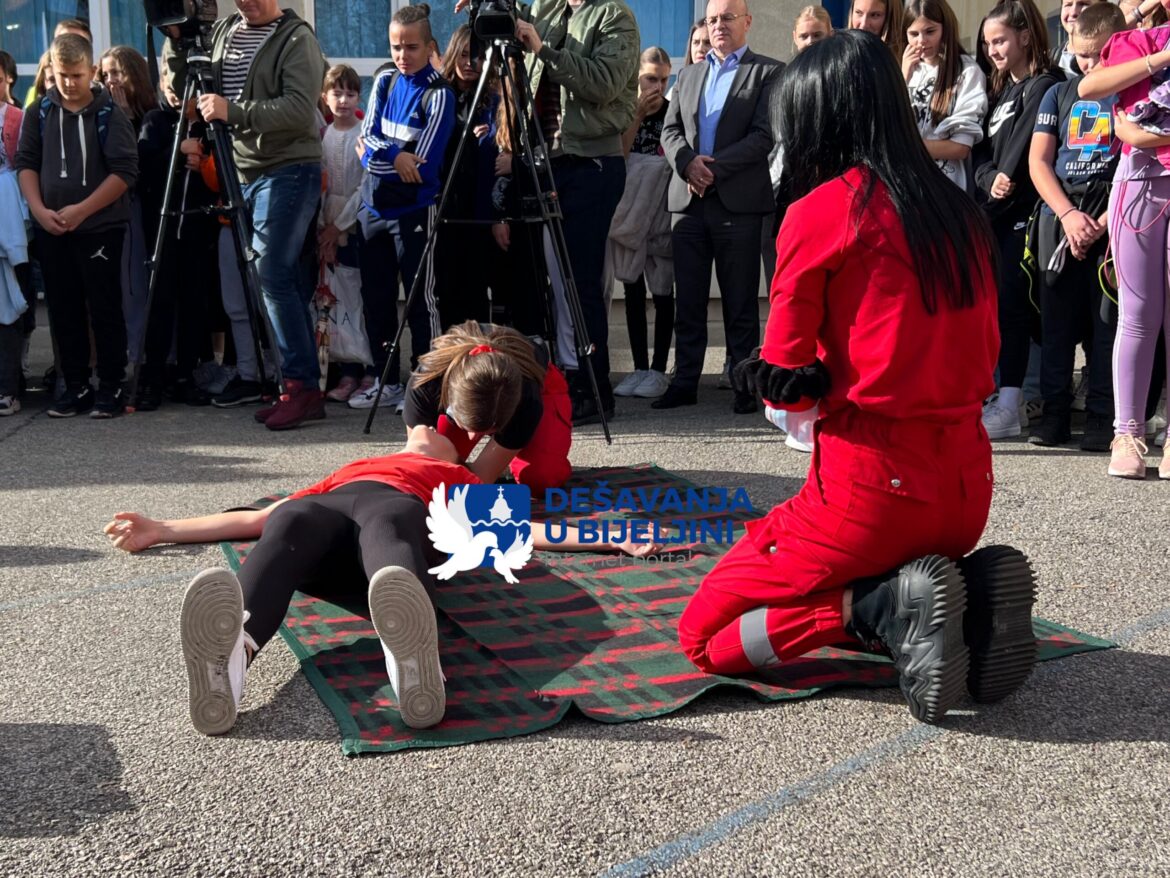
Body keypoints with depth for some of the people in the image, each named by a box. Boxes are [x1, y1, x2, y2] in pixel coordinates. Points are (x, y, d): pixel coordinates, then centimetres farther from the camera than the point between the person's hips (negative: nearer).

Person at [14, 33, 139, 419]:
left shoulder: (110, 113, -4)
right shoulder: (40, 112, 8)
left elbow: (125, 171, -10)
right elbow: (25, 162, 10)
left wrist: (81, 210, -14)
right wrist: (40, 210, -5)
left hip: (101, 228, -4)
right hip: (51, 231, 4)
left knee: (105, 311, 0)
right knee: (64, 312, 8)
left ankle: (111, 387, 8)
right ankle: (76, 387, 17)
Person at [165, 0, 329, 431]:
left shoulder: (296, 38, -5)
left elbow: (301, 110, -18)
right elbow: (183, 88, 19)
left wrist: (233, 111, -21)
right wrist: (176, 42, 3)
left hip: (288, 171, -6)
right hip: (241, 173, 6)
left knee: (272, 273, -16)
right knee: (285, 280, 7)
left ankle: (302, 385, -11)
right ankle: (302, 384, 11)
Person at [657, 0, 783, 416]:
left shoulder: (768, 72, 4)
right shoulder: (688, 75, 20)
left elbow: (764, 135, -7)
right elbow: (670, 130, 12)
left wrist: (714, 167, -15)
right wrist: (688, 162, -9)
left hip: (738, 201, -4)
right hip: (688, 200, 5)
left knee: (740, 302, 0)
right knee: (688, 299, 7)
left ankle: (745, 385, 6)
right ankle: (684, 382, 13)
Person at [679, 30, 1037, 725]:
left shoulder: (820, 211, -10)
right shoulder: (959, 210, 8)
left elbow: (783, 378, -6)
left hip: (870, 486, -6)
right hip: (968, 486, 7)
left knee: (704, 635, 7)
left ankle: (885, 606, -13)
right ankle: (970, 593, 3)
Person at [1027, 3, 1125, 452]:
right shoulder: (1059, 94, 13)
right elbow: (1038, 161, 7)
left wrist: (1102, 222, -12)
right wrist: (1069, 214, -7)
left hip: (1112, 220, -3)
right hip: (1059, 217, 3)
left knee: (1108, 319, -2)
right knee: (1056, 318, 4)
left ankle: (1102, 415, 5)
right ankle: (1054, 411, 12)